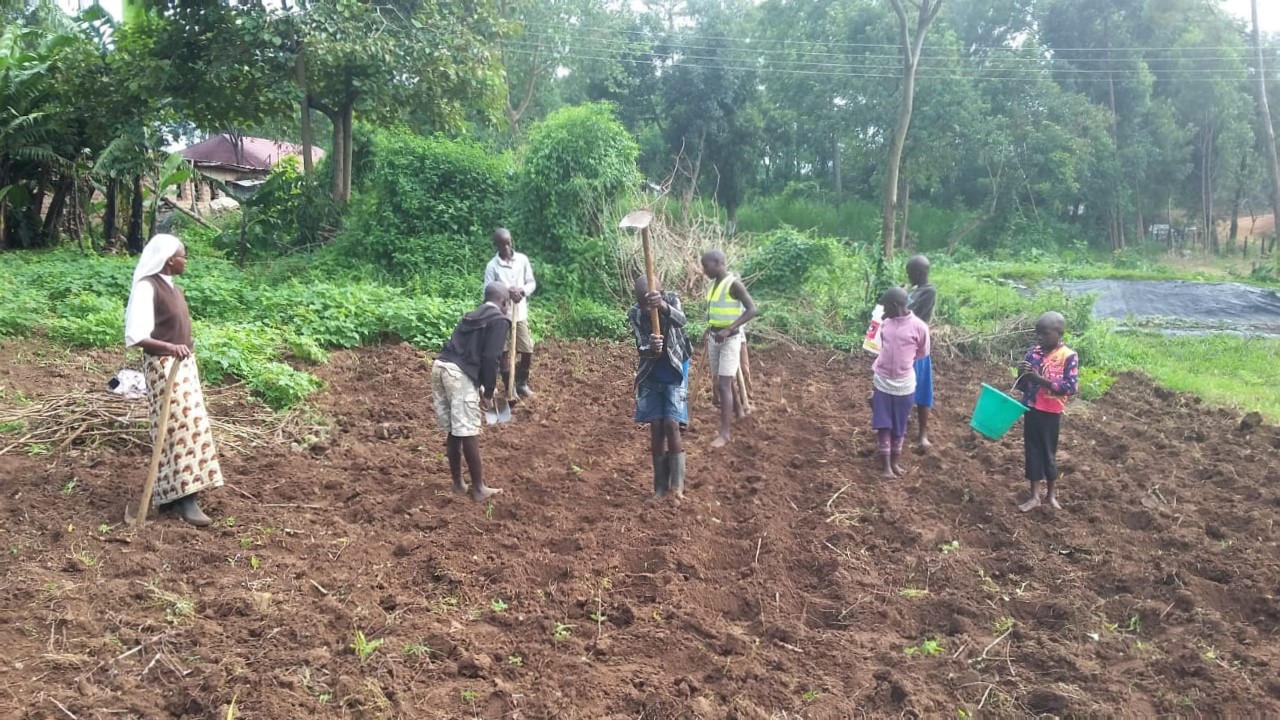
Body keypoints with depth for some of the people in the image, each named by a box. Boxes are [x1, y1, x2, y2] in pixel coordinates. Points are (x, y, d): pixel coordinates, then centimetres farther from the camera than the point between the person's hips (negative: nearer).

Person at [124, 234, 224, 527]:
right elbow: (135, 336, -23)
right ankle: (183, 498, -3)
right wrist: (171, 347, -35)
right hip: (163, 366, -9)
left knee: (191, 424, 12)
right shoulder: (147, 287, -15)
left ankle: (176, 492, 21)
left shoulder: (173, 288, 11)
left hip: (184, 364, 9)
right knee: (178, 428, -8)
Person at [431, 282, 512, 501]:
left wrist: (480, 387, 30)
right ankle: (478, 488, 9)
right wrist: (488, 393, -2)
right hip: (459, 372, -8)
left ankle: (458, 484, 25)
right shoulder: (500, 320, 2)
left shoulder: (472, 316, 27)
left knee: (454, 430, 16)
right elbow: (491, 358, -8)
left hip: (440, 365, 8)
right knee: (468, 432, 0)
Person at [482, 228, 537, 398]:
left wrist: (522, 291, -15)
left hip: (520, 313, 3)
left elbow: (532, 283, 6)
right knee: (504, 353, 2)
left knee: (528, 351, 4)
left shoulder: (522, 259, 1)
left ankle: (522, 383, 25)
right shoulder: (492, 266, -7)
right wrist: (506, 292, -25)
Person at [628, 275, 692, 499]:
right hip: (651, 376, 2)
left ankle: (677, 484, -3)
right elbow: (641, 347, -21)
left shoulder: (671, 299, -17)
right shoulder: (634, 314, -14)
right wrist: (651, 349, -46)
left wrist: (662, 305, -60)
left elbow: (681, 320, -39)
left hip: (674, 374, -2)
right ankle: (660, 485, 12)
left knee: (671, 425, -12)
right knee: (656, 427, 2)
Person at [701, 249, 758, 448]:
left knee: (724, 384, -12)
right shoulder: (713, 284, 8)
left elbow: (752, 309, -23)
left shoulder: (733, 284, -17)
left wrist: (729, 329, -30)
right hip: (714, 338, 8)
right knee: (717, 382, 15)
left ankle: (725, 433, -11)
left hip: (730, 339, -8)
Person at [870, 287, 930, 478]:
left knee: (899, 426, 10)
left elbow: (923, 353, 0)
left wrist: (903, 362, 3)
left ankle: (895, 461, 25)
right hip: (882, 381, 3)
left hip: (903, 384, -3)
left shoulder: (919, 327, -14)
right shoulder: (886, 323, -1)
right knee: (883, 425, 2)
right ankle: (885, 465, 8)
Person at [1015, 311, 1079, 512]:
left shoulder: (1069, 356, -11)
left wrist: (1040, 379, -26)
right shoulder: (1033, 353, 2)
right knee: (1032, 451, 7)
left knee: (1049, 452, 9)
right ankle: (1035, 496, 16)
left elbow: (1071, 387, -19)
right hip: (1031, 409, 4)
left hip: (1051, 412, -4)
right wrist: (1023, 375, -15)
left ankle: (1051, 494, 27)